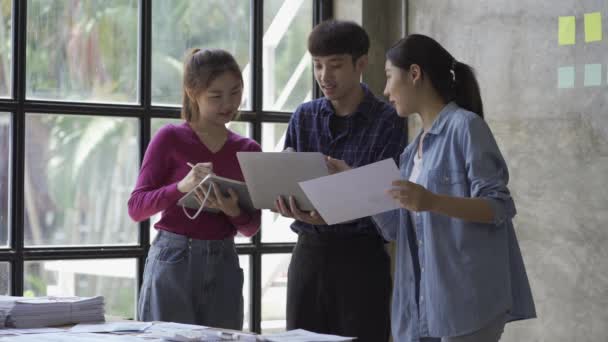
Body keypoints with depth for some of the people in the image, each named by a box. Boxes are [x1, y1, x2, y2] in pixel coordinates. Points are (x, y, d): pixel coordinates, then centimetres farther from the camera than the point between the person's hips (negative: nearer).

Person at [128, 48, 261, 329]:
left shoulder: (248, 150, 7)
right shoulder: (170, 139, -4)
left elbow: (251, 227, 8)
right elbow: (136, 208, -7)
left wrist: (233, 211, -14)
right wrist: (181, 187, -23)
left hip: (223, 265, 4)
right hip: (173, 262, -4)